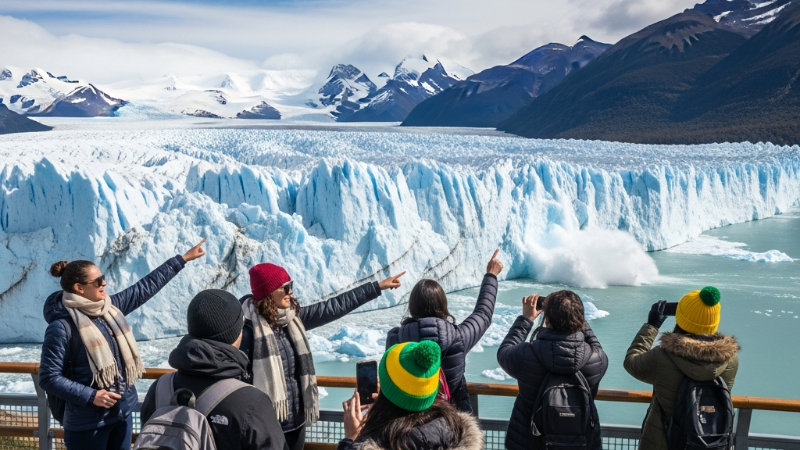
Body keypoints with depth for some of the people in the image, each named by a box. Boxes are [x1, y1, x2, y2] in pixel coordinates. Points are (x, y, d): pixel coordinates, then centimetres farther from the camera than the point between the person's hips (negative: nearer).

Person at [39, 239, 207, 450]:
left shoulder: (110, 307, 3)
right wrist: (90, 396, -22)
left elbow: (147, 286, 8)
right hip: (87, 422, -7)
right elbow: (49, 378, -16)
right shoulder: (62, 327, -17)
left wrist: (183, 258, 9)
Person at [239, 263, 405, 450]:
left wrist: (378, 286, 6)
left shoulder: (293, 317, 1)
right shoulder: (249, 329, -19)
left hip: (296, 419, 7)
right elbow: (240, 381, -17)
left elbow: (332, 308, 5)